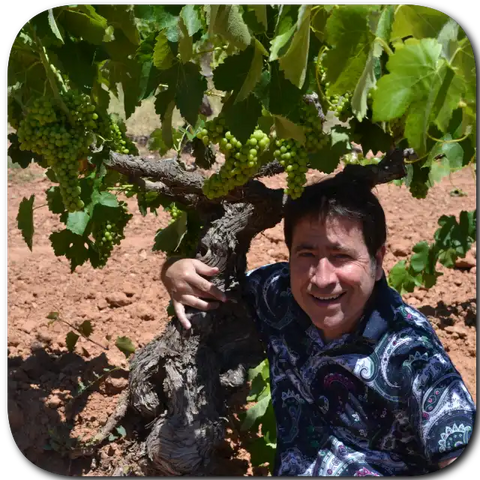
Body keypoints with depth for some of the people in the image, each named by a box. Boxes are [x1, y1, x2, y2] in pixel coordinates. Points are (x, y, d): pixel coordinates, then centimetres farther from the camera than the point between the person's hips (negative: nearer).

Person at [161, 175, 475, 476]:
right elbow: (215, 281, 7)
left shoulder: (411, 355, -20)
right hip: (286, 468, 4)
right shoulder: (278, 292, -9)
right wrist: (175, 270, -12)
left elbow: (459, 457, -24)